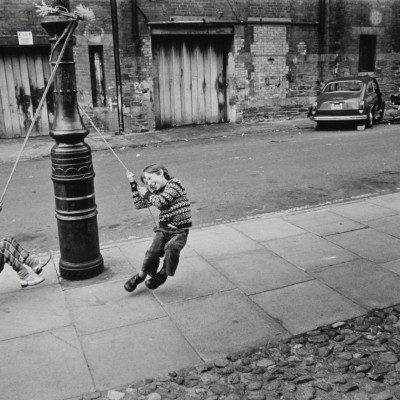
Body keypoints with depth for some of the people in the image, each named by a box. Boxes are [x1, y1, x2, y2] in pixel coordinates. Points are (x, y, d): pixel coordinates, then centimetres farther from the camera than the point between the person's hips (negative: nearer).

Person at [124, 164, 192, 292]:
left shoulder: (174, 183, -8)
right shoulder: (156, 193, 14)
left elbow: (161, 202, -19)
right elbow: (139, 204, 16)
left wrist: (146, 193, -3)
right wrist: (133, 184, 11)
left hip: (179, 230, -5)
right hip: (163, 228, 6)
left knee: (171, 248, -28)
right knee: (153, 251, -11)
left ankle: (163, 274, -5)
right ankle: (141, 275, 11)